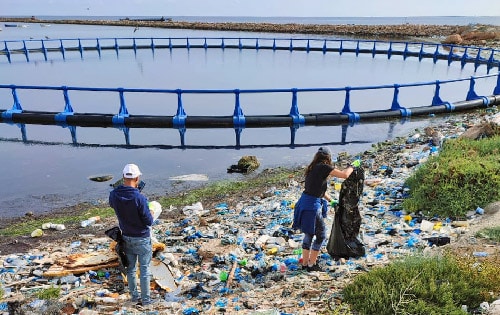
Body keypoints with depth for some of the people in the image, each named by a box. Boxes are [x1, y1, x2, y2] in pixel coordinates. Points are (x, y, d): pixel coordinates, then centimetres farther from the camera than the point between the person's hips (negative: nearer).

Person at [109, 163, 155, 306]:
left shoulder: (114, 195, -12)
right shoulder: (139, 198, -28)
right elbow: (149, 221, -21)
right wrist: (151, 216, 1)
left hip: (126, 238, 5)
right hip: (142, 239, -5)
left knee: (130, 268, 20)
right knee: (144, 270, 10)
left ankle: (134, 296, 34)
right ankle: (145, 299, 22)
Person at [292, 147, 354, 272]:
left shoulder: (313, 168, 14)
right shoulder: (324, 167, -12)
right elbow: (345, 175, -12)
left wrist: (331, 200, 36)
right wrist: (352, 166, 9)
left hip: (304, 202, 8)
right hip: (312, 206, -8)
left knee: (309, 234, 20)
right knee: (321, 235, 9)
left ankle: (305, 263, 30)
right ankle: (311, 265, 17)